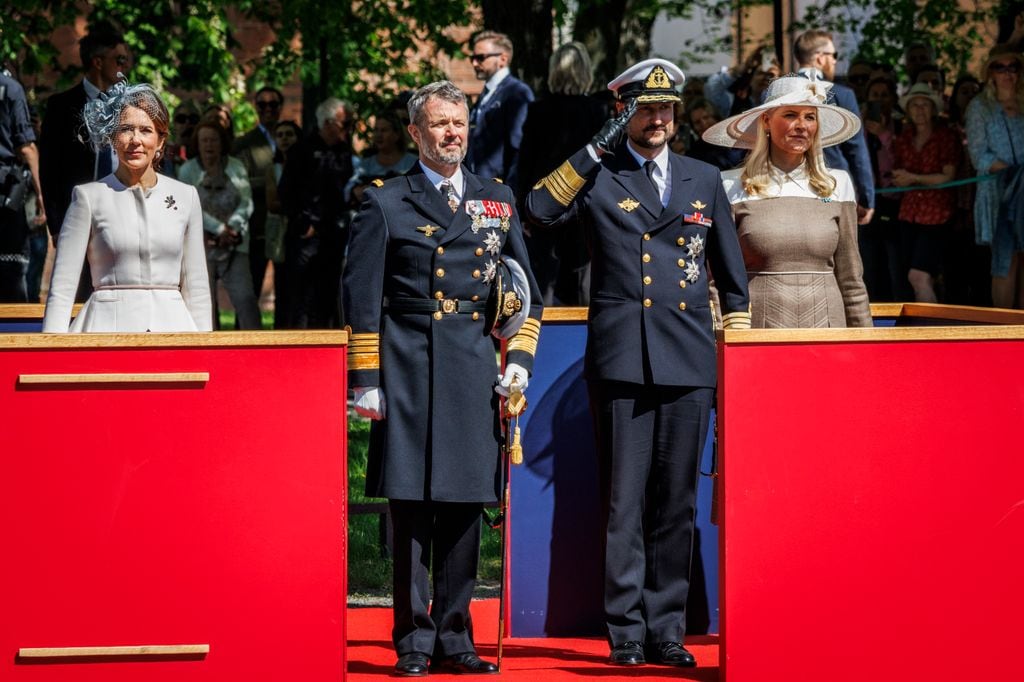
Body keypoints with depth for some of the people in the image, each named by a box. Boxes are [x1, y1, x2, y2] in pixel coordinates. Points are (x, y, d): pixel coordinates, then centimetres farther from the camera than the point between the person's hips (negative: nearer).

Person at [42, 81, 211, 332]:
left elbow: (196, 289, 13)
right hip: (108, 327, -2)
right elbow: (62, 288, 0)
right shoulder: (89, 197, 2)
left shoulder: (185, 196, 10)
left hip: (171, 327, 2)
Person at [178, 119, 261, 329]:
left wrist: (231, 229, -14)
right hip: (201, 246, 0)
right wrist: (219, 229, -14)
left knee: (245, 299, -9)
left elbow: (246, 204, 2)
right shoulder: (188, 170, 2)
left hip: (234, 247, 0)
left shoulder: (236, 168, 6)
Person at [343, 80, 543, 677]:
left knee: (464, 507, 4)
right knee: (411, 509, -3)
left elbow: (526, 290, 18)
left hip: (477, 370, 3)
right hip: (409, 370, -3)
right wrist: (365, 379, -2)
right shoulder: (385, 203, 5)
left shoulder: (498, 200, 15)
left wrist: (520, 358, 5)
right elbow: (361, 299, 3)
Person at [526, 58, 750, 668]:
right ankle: (627, 632, 1)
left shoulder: (704, 180, 16)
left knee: (676, 501, 4)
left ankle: (667, 629, 9)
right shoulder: (597, 176, 8)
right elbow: (539, 210, -12)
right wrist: (598, 150, -10)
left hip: (689, 361, 2)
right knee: (624, 498, -3)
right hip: (621, 359, -2)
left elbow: (732, 277, 21)